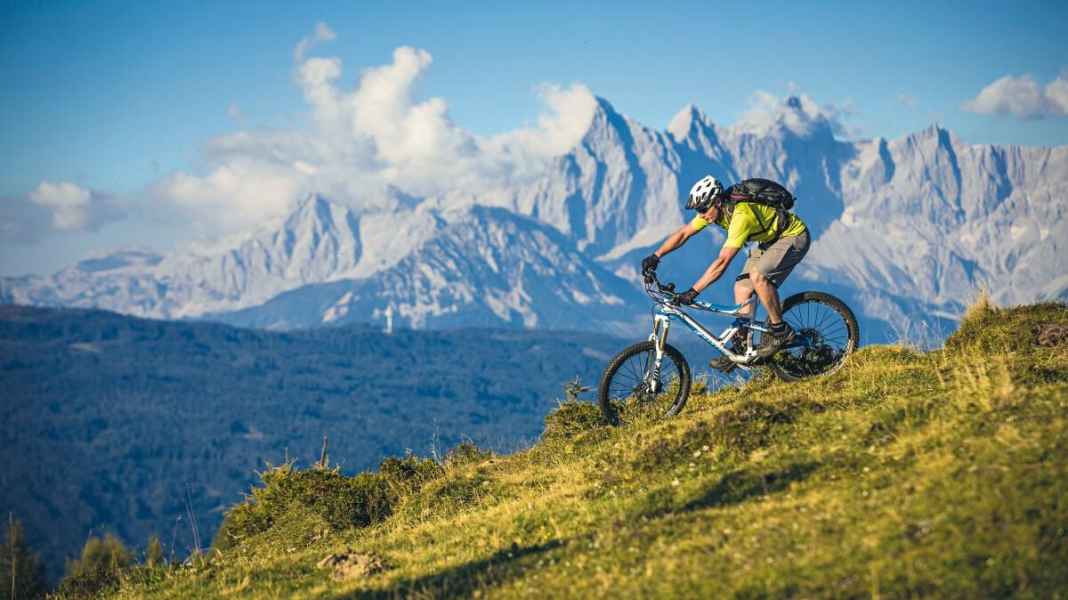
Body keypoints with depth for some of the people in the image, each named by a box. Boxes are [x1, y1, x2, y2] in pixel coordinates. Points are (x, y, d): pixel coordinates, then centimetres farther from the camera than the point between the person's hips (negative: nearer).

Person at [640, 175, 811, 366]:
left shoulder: (741, 214, -36)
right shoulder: (712, 209, -11)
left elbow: (722, 262, -40)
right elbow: (683, 233, -2)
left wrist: (693, 291, -41)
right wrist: (655, 256, -14)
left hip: (794, 237, -9)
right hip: (769, 240, 9)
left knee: (757, 275, -30)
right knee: (742, 288, -2)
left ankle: (781, 331, -16)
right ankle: (740, 347, 5)